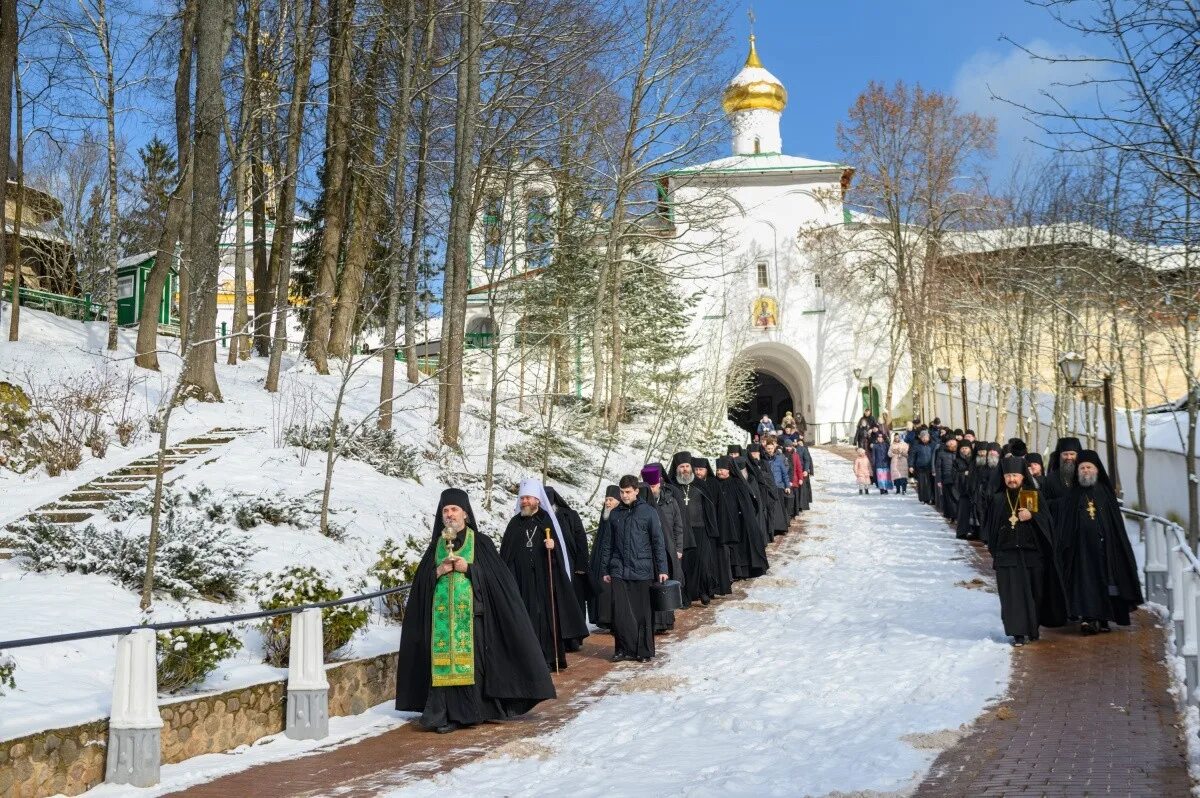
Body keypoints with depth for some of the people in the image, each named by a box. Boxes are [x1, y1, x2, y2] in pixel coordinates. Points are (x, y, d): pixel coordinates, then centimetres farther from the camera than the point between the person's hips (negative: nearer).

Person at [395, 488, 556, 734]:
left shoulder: (481, 543, 3)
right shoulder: (436, 545, 13)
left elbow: (497, 576, -4)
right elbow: (421, 581, 12)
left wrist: (469, 569, -13)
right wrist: (437, 572, -7)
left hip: (471, 613, -3)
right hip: (441, 613, 3)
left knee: (469, 658, -7)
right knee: (443, 658, -2)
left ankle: (466, 712, 0)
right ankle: (443, 712, 1)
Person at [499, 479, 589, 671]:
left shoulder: (547, 520, 4)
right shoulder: (515, 523, 10)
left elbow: (560, 547, 2)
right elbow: (505, 553, 8)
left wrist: (553, 546, -20)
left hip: (544, 577, -2)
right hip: (521, 579, 2)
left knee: (546, 617, -2)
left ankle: (549, 658, 4)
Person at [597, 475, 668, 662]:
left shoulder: (648, 512, 0)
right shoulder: (615, 514, 8)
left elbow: (658, 542, 0)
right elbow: (607, 543, 13)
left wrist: (662, 569, -4)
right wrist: (605, 570, 10)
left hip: (642, 570, -2)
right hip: (618, 571, 2)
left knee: (643, 613, 3)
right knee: (619, 613, -3)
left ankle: (644, 650, 15)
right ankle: (623, 649, 10)